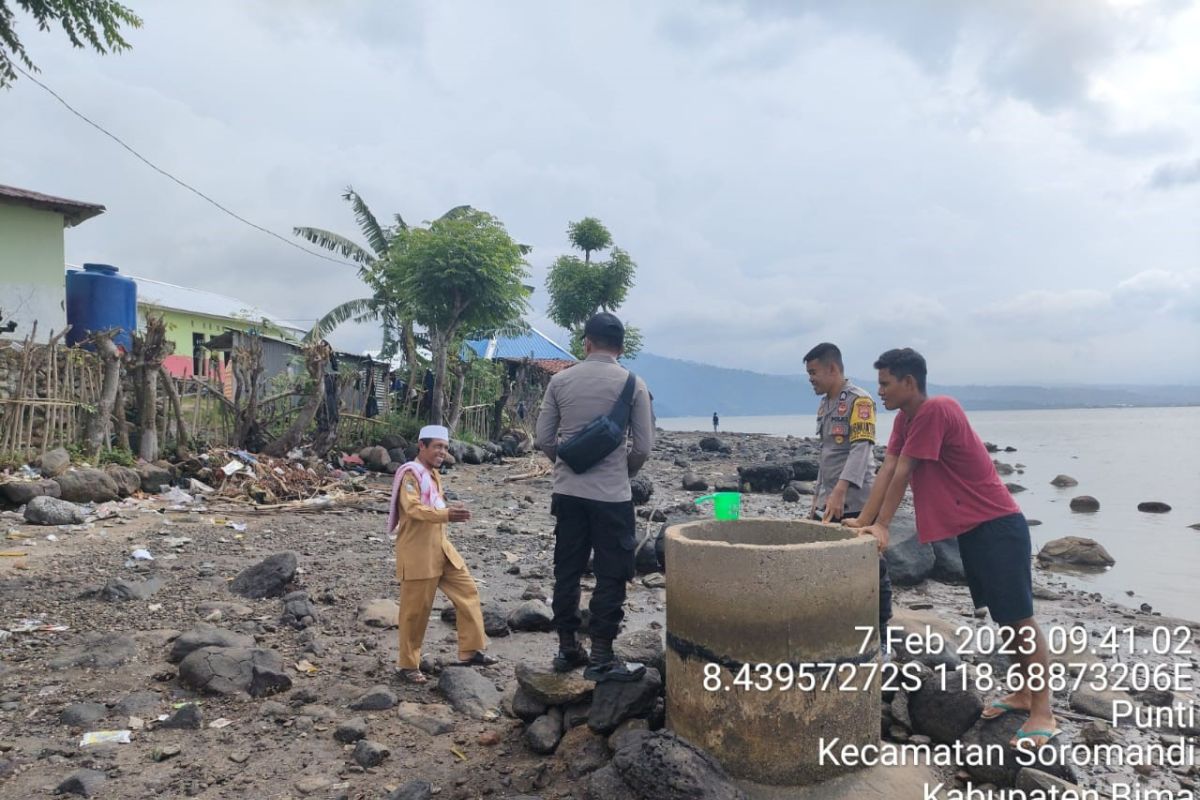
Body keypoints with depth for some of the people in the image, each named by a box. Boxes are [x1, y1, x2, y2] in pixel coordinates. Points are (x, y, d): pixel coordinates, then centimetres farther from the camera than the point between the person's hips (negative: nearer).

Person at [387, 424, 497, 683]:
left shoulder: (433, 474, 15)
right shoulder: (410, 472, -13)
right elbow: (413, 508, -28)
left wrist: (450, 514, 12)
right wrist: (445, 514, -39)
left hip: (440, 548, 9)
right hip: (417, 553, -9)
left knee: (468, 592, 6)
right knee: (415, 609, 1)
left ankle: (471, 651, 13)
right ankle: (409, 665, 15)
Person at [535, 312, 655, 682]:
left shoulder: (560, 381, 2)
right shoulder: (633, 385, -4)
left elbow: (543, 440, 3)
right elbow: (643, 448, -4)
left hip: (567, 492, 3)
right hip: (612, 495, -3)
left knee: (567, 571, 13)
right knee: (611, 576, 6)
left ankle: (567, 649, 24)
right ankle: (601, 658, 9)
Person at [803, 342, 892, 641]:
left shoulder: (859, 400, -9)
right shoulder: (824, 406, 16)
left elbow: (861, 450, -21)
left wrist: (840, 491, -32)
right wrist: (818, 496, 18)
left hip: (856, 504, -8)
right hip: (829, 503, 8)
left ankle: (880, 638, 13)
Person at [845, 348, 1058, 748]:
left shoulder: (936, 411, -23)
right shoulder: (905, 418, 6)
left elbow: (902, 474, -21)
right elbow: (887, 470, 3)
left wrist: (882, 525, -17)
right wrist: (863, 520, -1)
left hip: (999, 527, -9)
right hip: (969, 529, 9)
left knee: (1019, 618, -3)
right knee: (1003, 616, 17)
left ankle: (1043, 713, 4)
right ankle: (1023, 693, 29)